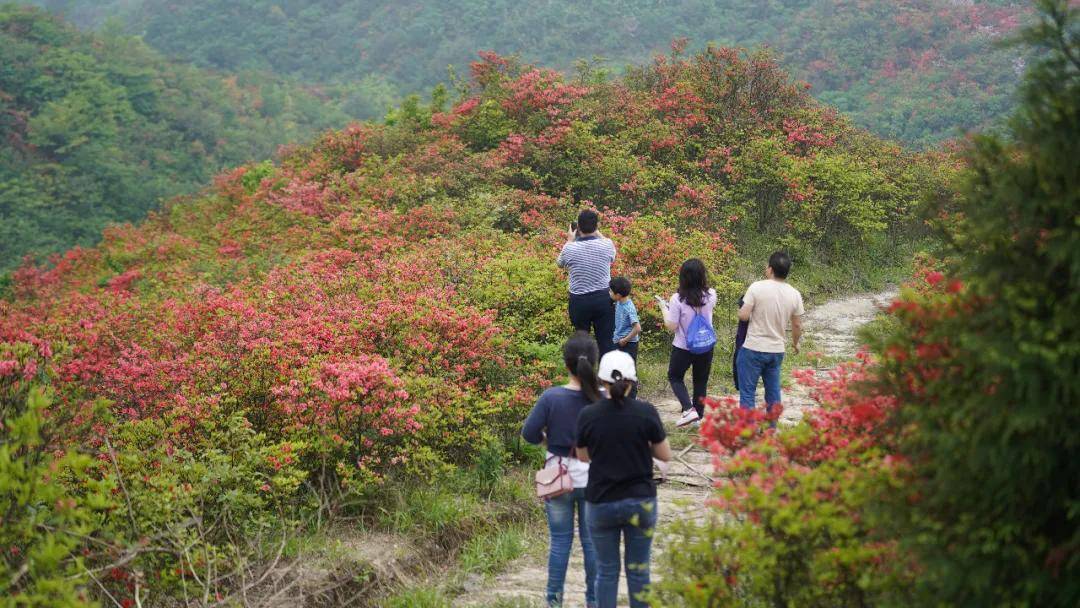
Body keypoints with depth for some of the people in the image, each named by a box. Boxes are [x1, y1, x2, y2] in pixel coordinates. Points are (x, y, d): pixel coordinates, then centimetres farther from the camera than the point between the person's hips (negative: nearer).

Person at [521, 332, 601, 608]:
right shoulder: (602, 399, -14)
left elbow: (529, 433, -12)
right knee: (592, 541, 13)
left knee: (560, 541, 12)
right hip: (593, 479, 0)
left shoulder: (551, 397, -15)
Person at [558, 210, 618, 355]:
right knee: (606, 342, 2)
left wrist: (569, 241, 27)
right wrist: (598, 234, 28)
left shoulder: (570, 248, -8)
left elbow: (560, 263, 16)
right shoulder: (606, 245, -7)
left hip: (578, 301, 0)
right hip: (603, 299, 0)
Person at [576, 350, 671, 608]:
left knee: (606, 571, 12)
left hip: (600, 503, 0)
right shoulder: (646, 412, -11)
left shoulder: (588, 415, -8)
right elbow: (665, 455, -1)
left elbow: (583, 456, 6)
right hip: (641, 502, 0)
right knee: (639, 570, 10)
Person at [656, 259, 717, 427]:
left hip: (683, 347, -3)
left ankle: (689, 409, -2)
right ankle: (699, 416, 22)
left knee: (675, 377, 17)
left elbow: (671, 326, -15)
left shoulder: (678, 299, -21)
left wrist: (664, 307, -3)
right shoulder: (710, 296, -9)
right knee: (701, 382, 18)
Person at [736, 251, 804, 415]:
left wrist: (741, 310, 7)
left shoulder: (757, 287, -15)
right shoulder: (795, 294, -1)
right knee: (773, 393, 16)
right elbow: (797, 325, 8)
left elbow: (743, 316, -16)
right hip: (777, 351, 5)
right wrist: (795, 343, 26)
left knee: (747, 393, 2)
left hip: (753, 349, -4)